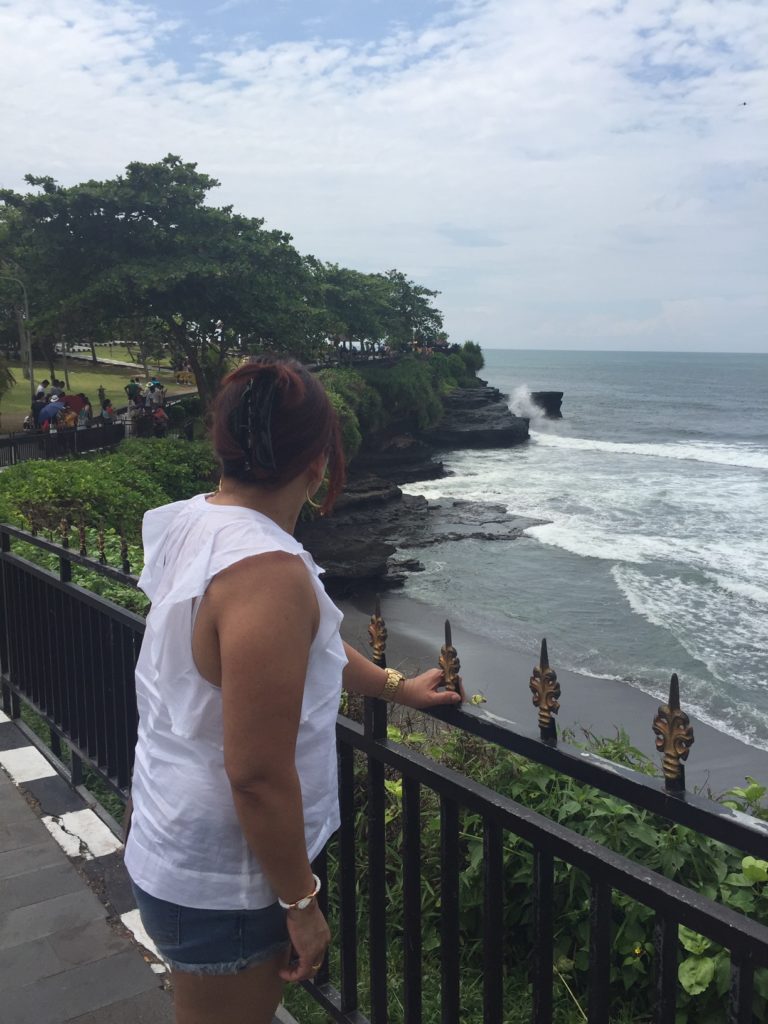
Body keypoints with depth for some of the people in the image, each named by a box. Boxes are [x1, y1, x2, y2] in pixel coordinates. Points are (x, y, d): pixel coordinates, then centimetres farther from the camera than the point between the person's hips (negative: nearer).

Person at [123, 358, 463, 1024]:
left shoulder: (192, 524, -3)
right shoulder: (269, 573, -31)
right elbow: (258, 775, -29)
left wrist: (396, 686, 21)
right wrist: (301, 902, -14)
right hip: (222, 889, -8)